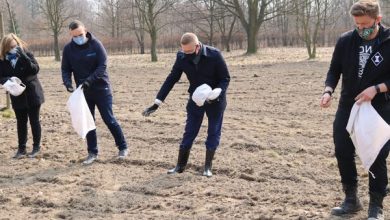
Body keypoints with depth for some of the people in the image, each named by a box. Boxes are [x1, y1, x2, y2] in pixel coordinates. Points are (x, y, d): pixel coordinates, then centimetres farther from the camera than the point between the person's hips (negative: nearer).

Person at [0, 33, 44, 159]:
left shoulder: (26, 54, -9)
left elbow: (35, 69, -20)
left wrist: (23, 57, -30)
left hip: (32, 94, -3)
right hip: (17, 96, 3)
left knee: (34, 121, 5)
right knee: (21, 122, 9)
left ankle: (36, 147, 16)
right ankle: (21, 149, 17)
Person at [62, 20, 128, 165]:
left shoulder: (96, 45, -11)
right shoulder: (68, 49, -1)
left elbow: (102, 66, -17)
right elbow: (65, 69, 2)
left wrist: (89, 80, -29)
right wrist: (67, 82, -18)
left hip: (101, 89, -3)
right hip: (83, 91, 4)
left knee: (109, 120, 0)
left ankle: (123, 148, 15)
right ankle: (92, 152, 18)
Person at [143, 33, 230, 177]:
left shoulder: (214, 55, -24)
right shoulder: (182, 58, -14)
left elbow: (225, 78, -15)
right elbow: (171, 79, -8)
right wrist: (157, 103, -11)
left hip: (215, 100, -2)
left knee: (213, 133, 3)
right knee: (189, 133, 5)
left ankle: (208, 167, 14)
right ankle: (180, 165, 16)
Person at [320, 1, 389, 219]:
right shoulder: (346, 40, -4)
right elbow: (335, 70, 4)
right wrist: (329, 90, -14)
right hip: (348, 106, 3)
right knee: (343, 152, 5)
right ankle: (351, 199, 23)